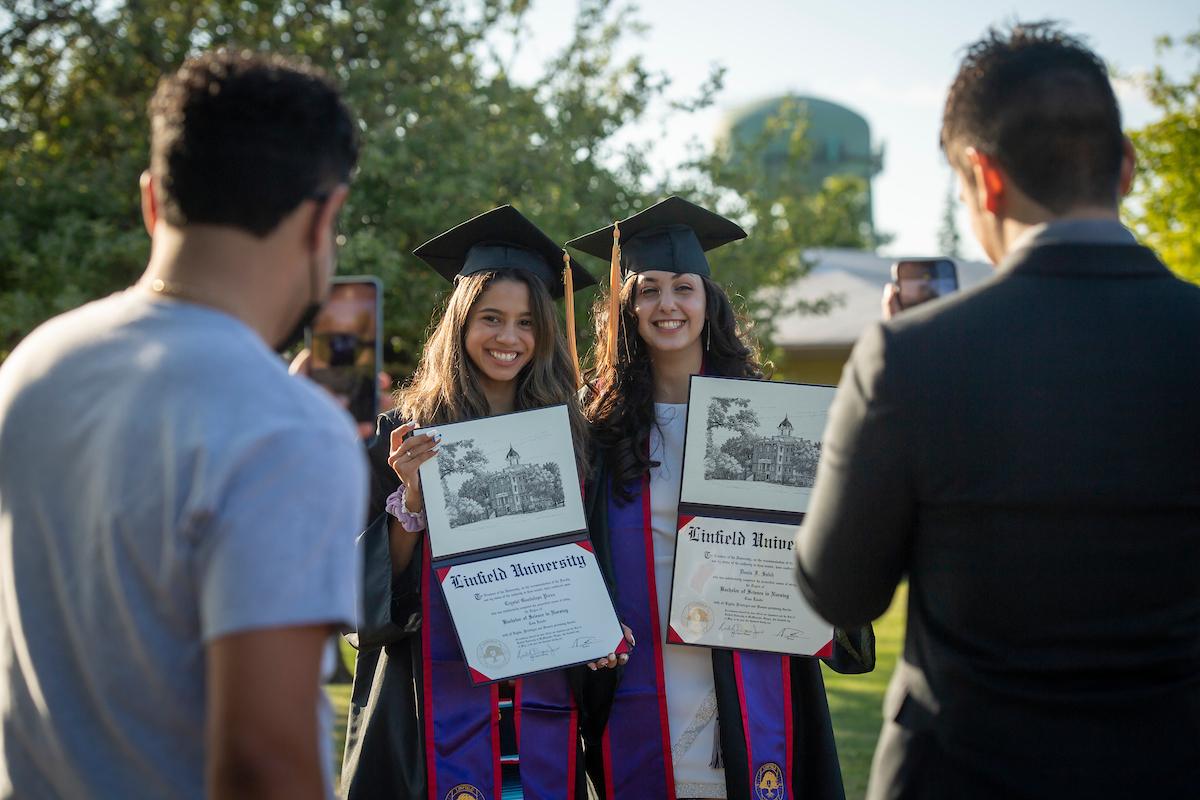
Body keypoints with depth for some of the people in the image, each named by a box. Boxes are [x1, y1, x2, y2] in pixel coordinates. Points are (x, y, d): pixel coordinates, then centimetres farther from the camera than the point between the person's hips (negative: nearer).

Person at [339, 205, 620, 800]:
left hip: (543, 703, 2)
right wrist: (412, 495, -17)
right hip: (441, 700, -2)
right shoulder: (406, 434, -1)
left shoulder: (567, 437, 7)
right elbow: (377, 583, -3)